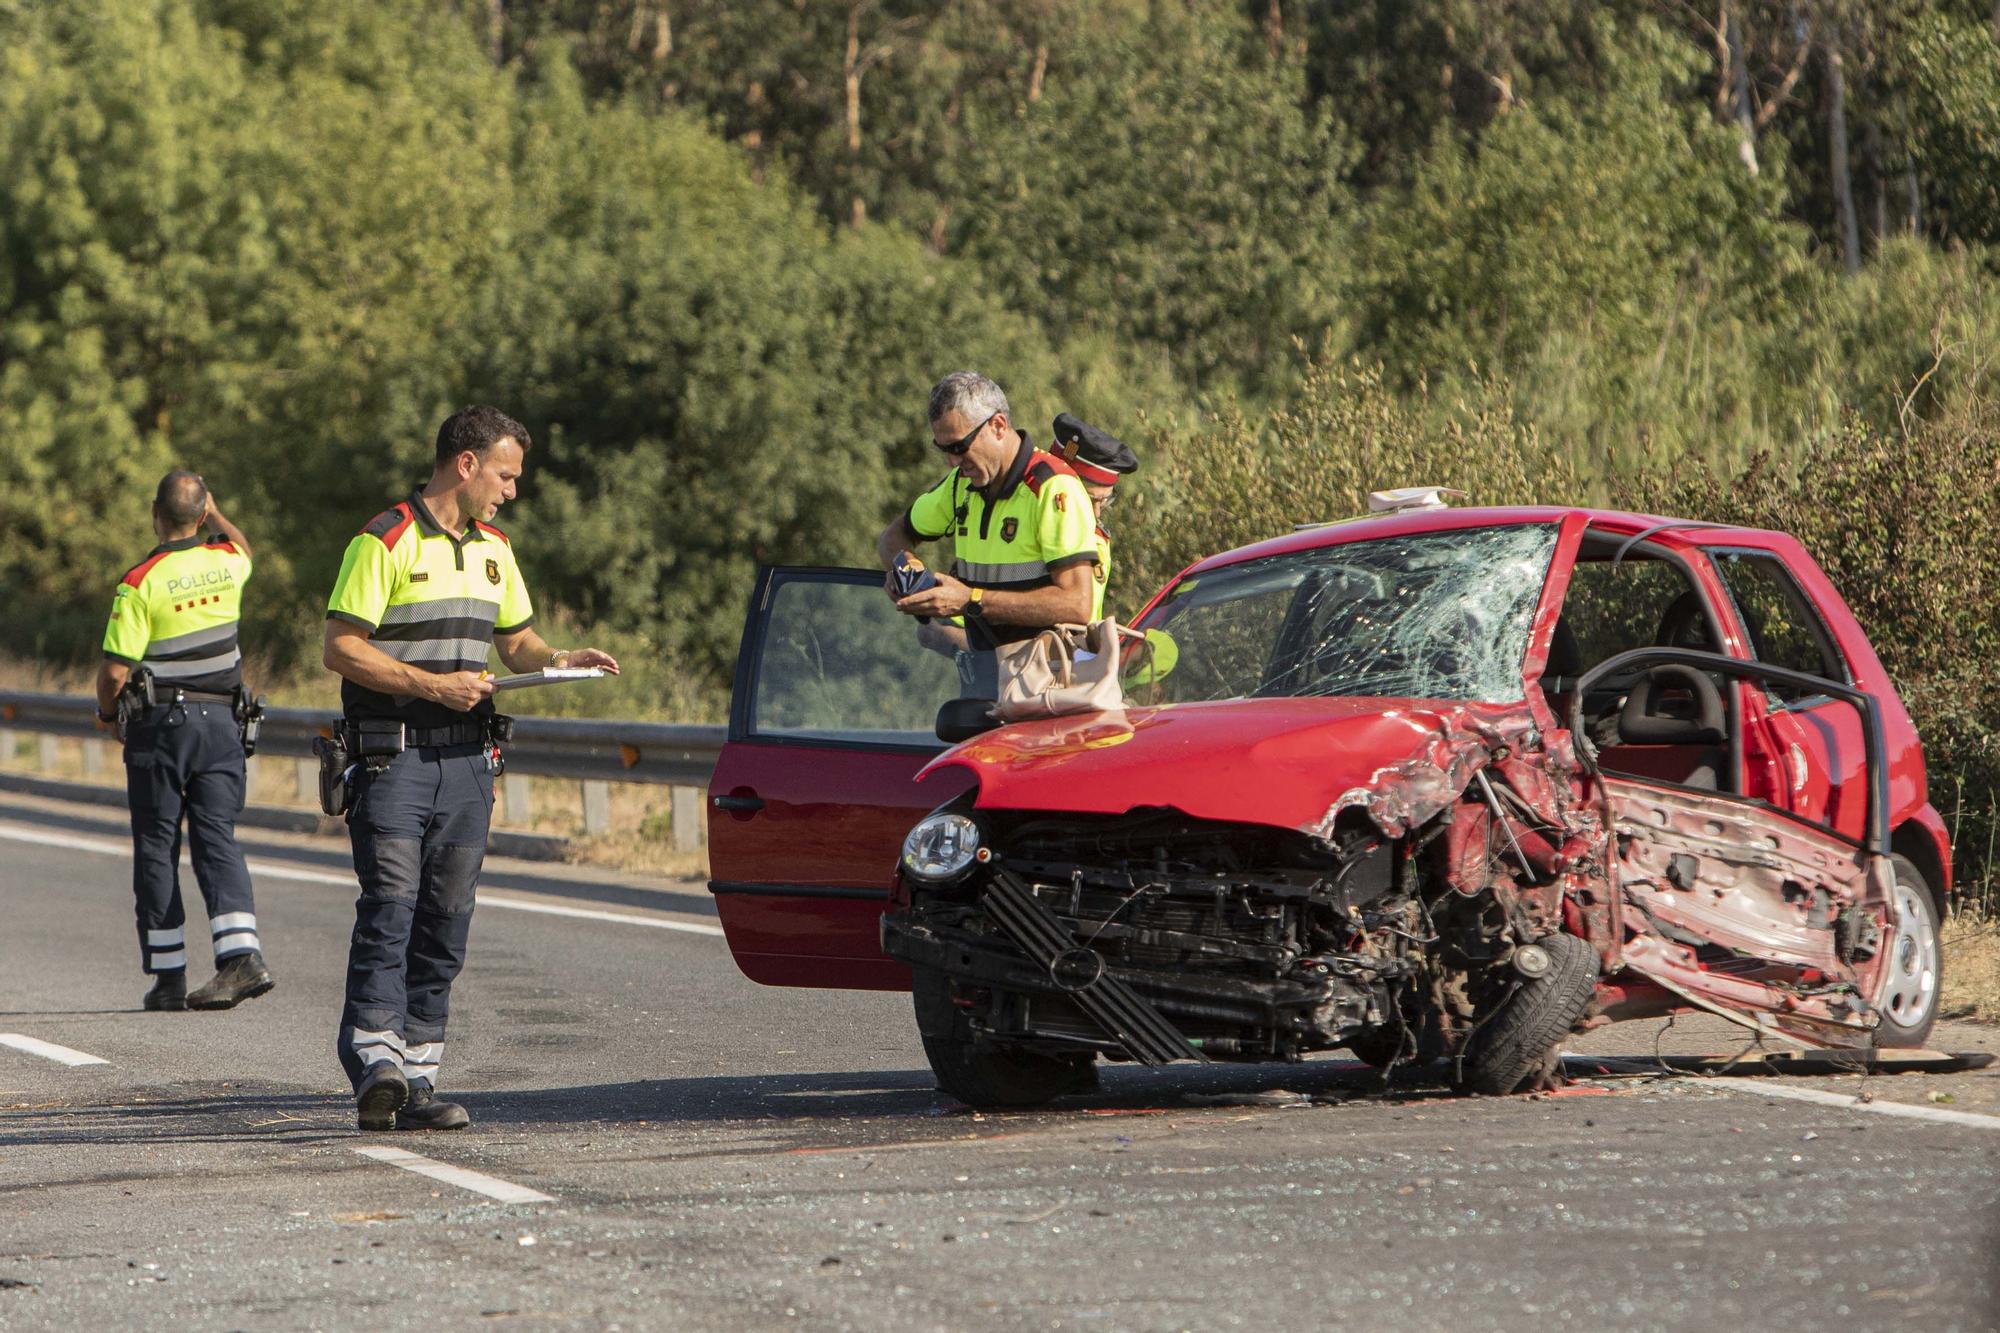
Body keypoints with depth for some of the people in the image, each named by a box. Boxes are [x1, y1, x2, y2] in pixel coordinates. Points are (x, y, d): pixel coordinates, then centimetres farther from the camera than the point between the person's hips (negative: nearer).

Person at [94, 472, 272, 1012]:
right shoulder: (226, 562, 0)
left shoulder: (141, 582, -14)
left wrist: (106, 709, 4)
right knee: (217, 839, 3)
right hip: (221, 721, 4)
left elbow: (115, 669, -14)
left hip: (159, 723, -4)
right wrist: (214, 513, 34)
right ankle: (241, 953, -17)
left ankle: (168, 975, 7)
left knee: (156, 848, 6)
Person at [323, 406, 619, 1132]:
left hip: (468, 757, 7)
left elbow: (515, 641, 26)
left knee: (446, 920, 4)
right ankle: (375, 1063, -21)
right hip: (393, 756, -7)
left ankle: (416, 1078, 6)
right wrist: (431, 684, -18)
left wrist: (559, 660, 5)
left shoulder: (493, 548, 17)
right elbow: (341, 648, -12)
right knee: (390, 904, -16)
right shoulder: (385, 543, -8)